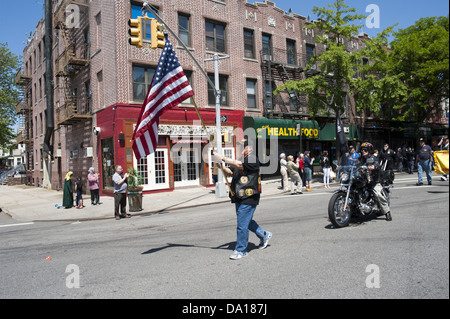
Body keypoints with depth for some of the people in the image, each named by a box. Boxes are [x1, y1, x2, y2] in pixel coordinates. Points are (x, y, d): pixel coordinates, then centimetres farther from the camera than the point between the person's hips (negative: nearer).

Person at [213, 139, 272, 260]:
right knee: (247, 222, 20)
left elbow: (238, 164, -25)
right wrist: (221, 165, -2)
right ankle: (264, 235, 40)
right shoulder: (240, 160, 16)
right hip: (239, 198, 9)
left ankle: (241, 250, 10)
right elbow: (230, 173, 15)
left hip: (248, 198, -9)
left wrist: (222, 158, -25)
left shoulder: (253, 160, -11)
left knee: (242, 225, -5)